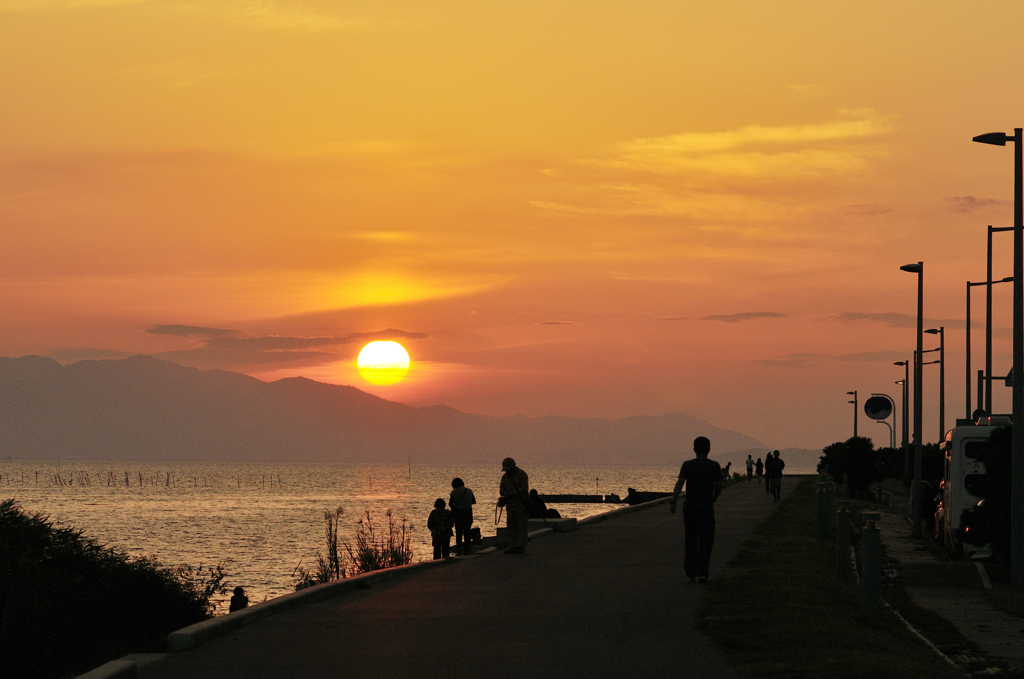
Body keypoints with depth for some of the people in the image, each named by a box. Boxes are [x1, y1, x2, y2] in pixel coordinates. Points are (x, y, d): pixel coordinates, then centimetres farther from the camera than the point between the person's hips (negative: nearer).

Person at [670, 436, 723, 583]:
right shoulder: (714, 466, 2)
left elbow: (680, 483, -12)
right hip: (707, 508, -1)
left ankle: (691, 572, 21)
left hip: (689, 507, 1)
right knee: (705, 541, -2)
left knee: (690, 540, 13)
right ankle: (702, 573, -15)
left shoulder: (687, 465, 1)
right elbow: (719, 487, 5)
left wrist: (673, 502, -19)